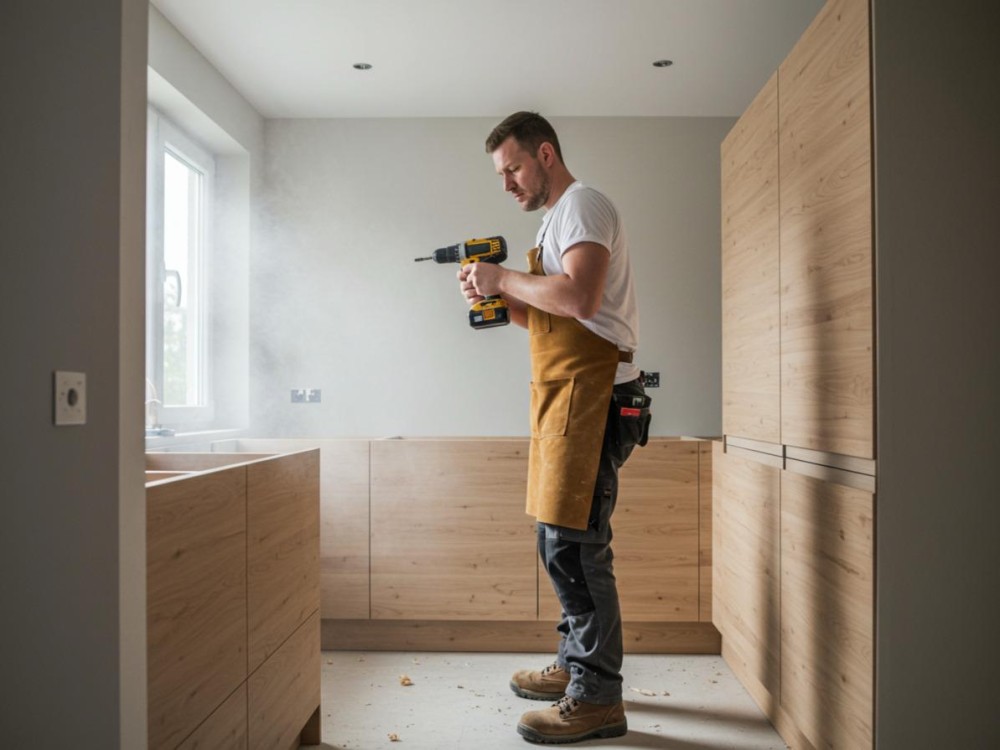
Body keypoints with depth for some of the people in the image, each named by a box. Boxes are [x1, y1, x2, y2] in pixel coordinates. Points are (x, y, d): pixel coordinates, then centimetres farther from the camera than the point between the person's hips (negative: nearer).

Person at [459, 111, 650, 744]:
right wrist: (500, 296, 8)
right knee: (564, 538, 14)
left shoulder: (582, 205, -6)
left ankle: (598, 697, 2)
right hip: (563, 396, 10)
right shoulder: (557, 218, 25)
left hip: (591, 394, -10)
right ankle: (576, 666, 27)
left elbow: (578, 297, -23)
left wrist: (506, 278, -10)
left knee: (571, 543, -9)